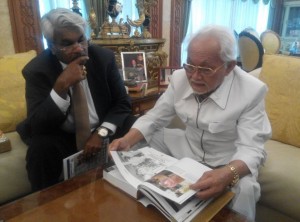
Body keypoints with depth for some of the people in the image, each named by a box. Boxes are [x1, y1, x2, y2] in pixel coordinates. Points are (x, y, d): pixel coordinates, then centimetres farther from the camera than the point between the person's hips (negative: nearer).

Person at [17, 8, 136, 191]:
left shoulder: (104, 57, -10)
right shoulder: (37, 70, -15)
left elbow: (123, 103, -6)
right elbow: (37, 126, -23)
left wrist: (102, 132, -23)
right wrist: (61, 85, -36)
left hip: (101, 131, 2)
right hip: (62, 138, -1)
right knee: (40, 148, -31)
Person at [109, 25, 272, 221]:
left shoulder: (252, 91, -23)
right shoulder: (180, 78, -10)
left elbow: (251, 149, -25)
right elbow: (155, 118, -4)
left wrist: (228, 174, -48)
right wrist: (127, 141, -21)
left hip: (229, 161, -3)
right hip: (187, 148, 4)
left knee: (244, 189, -34)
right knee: (137, 142, -4)